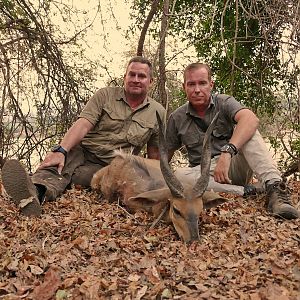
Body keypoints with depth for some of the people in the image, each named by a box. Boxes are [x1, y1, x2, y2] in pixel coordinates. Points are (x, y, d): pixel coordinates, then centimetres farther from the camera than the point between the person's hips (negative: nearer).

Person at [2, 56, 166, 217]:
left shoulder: (158, 112, 6)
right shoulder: (105, 95, 2)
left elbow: (154, 154, 11)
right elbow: (83, 125, -13)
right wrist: (61, 151, -28)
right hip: (82, 151, 1)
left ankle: (39, 193, -58)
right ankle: (35, 189, -62)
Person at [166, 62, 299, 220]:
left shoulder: (224, 102, -5)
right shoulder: (176, 118, 3)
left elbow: (251, 119, -28)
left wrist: (227, 152, -42)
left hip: (234, 167, -1)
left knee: (248, 131, -25)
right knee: (179, 175, -31)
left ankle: (274, 187, -38)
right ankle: (243, 191, -29)